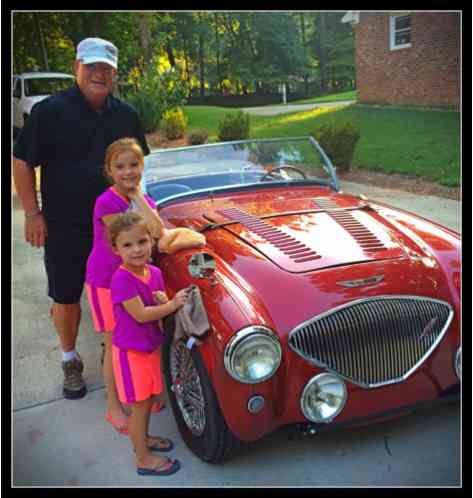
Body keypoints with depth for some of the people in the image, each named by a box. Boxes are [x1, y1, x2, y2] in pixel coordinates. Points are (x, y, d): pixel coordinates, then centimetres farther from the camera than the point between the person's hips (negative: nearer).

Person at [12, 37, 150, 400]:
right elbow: (22, 163, -6)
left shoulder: (126, 115, 4)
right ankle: (70, 360, 29)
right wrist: (32, 213, -10)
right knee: (66, 297, 8)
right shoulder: (50, 110, -8)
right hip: (64, 227, -3)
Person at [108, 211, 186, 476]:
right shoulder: (122, 279, -24)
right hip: (131, 352, -7)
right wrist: (173, 304, -23)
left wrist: (162, 302, -16)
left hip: (152, 346, 7)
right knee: (140, 405, 6)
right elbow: (140, 315, -27)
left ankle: (142, 438, 45)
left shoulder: (154, 272, -2)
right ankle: (144, 459, 22)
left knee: (149, 398, 23)